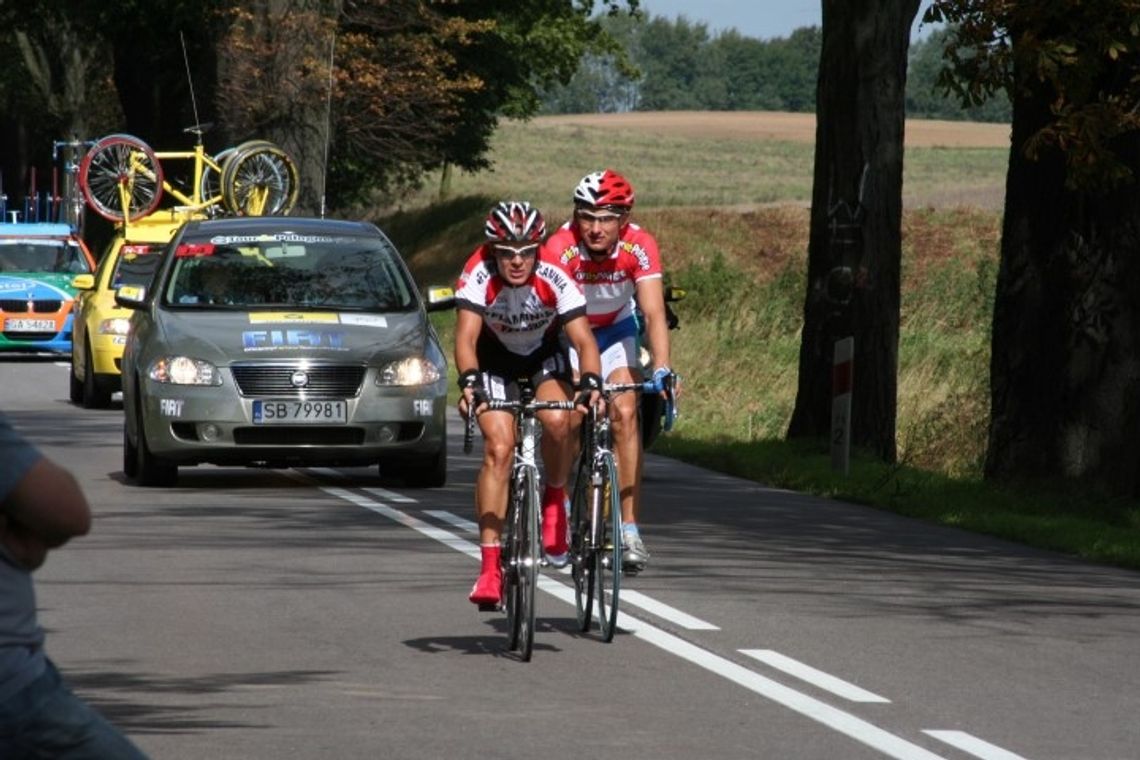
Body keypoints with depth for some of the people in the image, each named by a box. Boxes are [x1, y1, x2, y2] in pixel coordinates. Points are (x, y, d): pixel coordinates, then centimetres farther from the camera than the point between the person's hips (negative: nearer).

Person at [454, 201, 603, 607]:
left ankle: (555, 499, 2)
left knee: (557, 421, -30)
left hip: (545, 354, 0)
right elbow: (466, 336, -40)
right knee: (499, 447, -18)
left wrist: (591, 381, -52)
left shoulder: (555, 279, -30)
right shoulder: (478, 276, -31)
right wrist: (469, 380, -58)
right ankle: (490, 566, -18)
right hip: (495, 357, 0)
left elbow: (583, 339, -34)